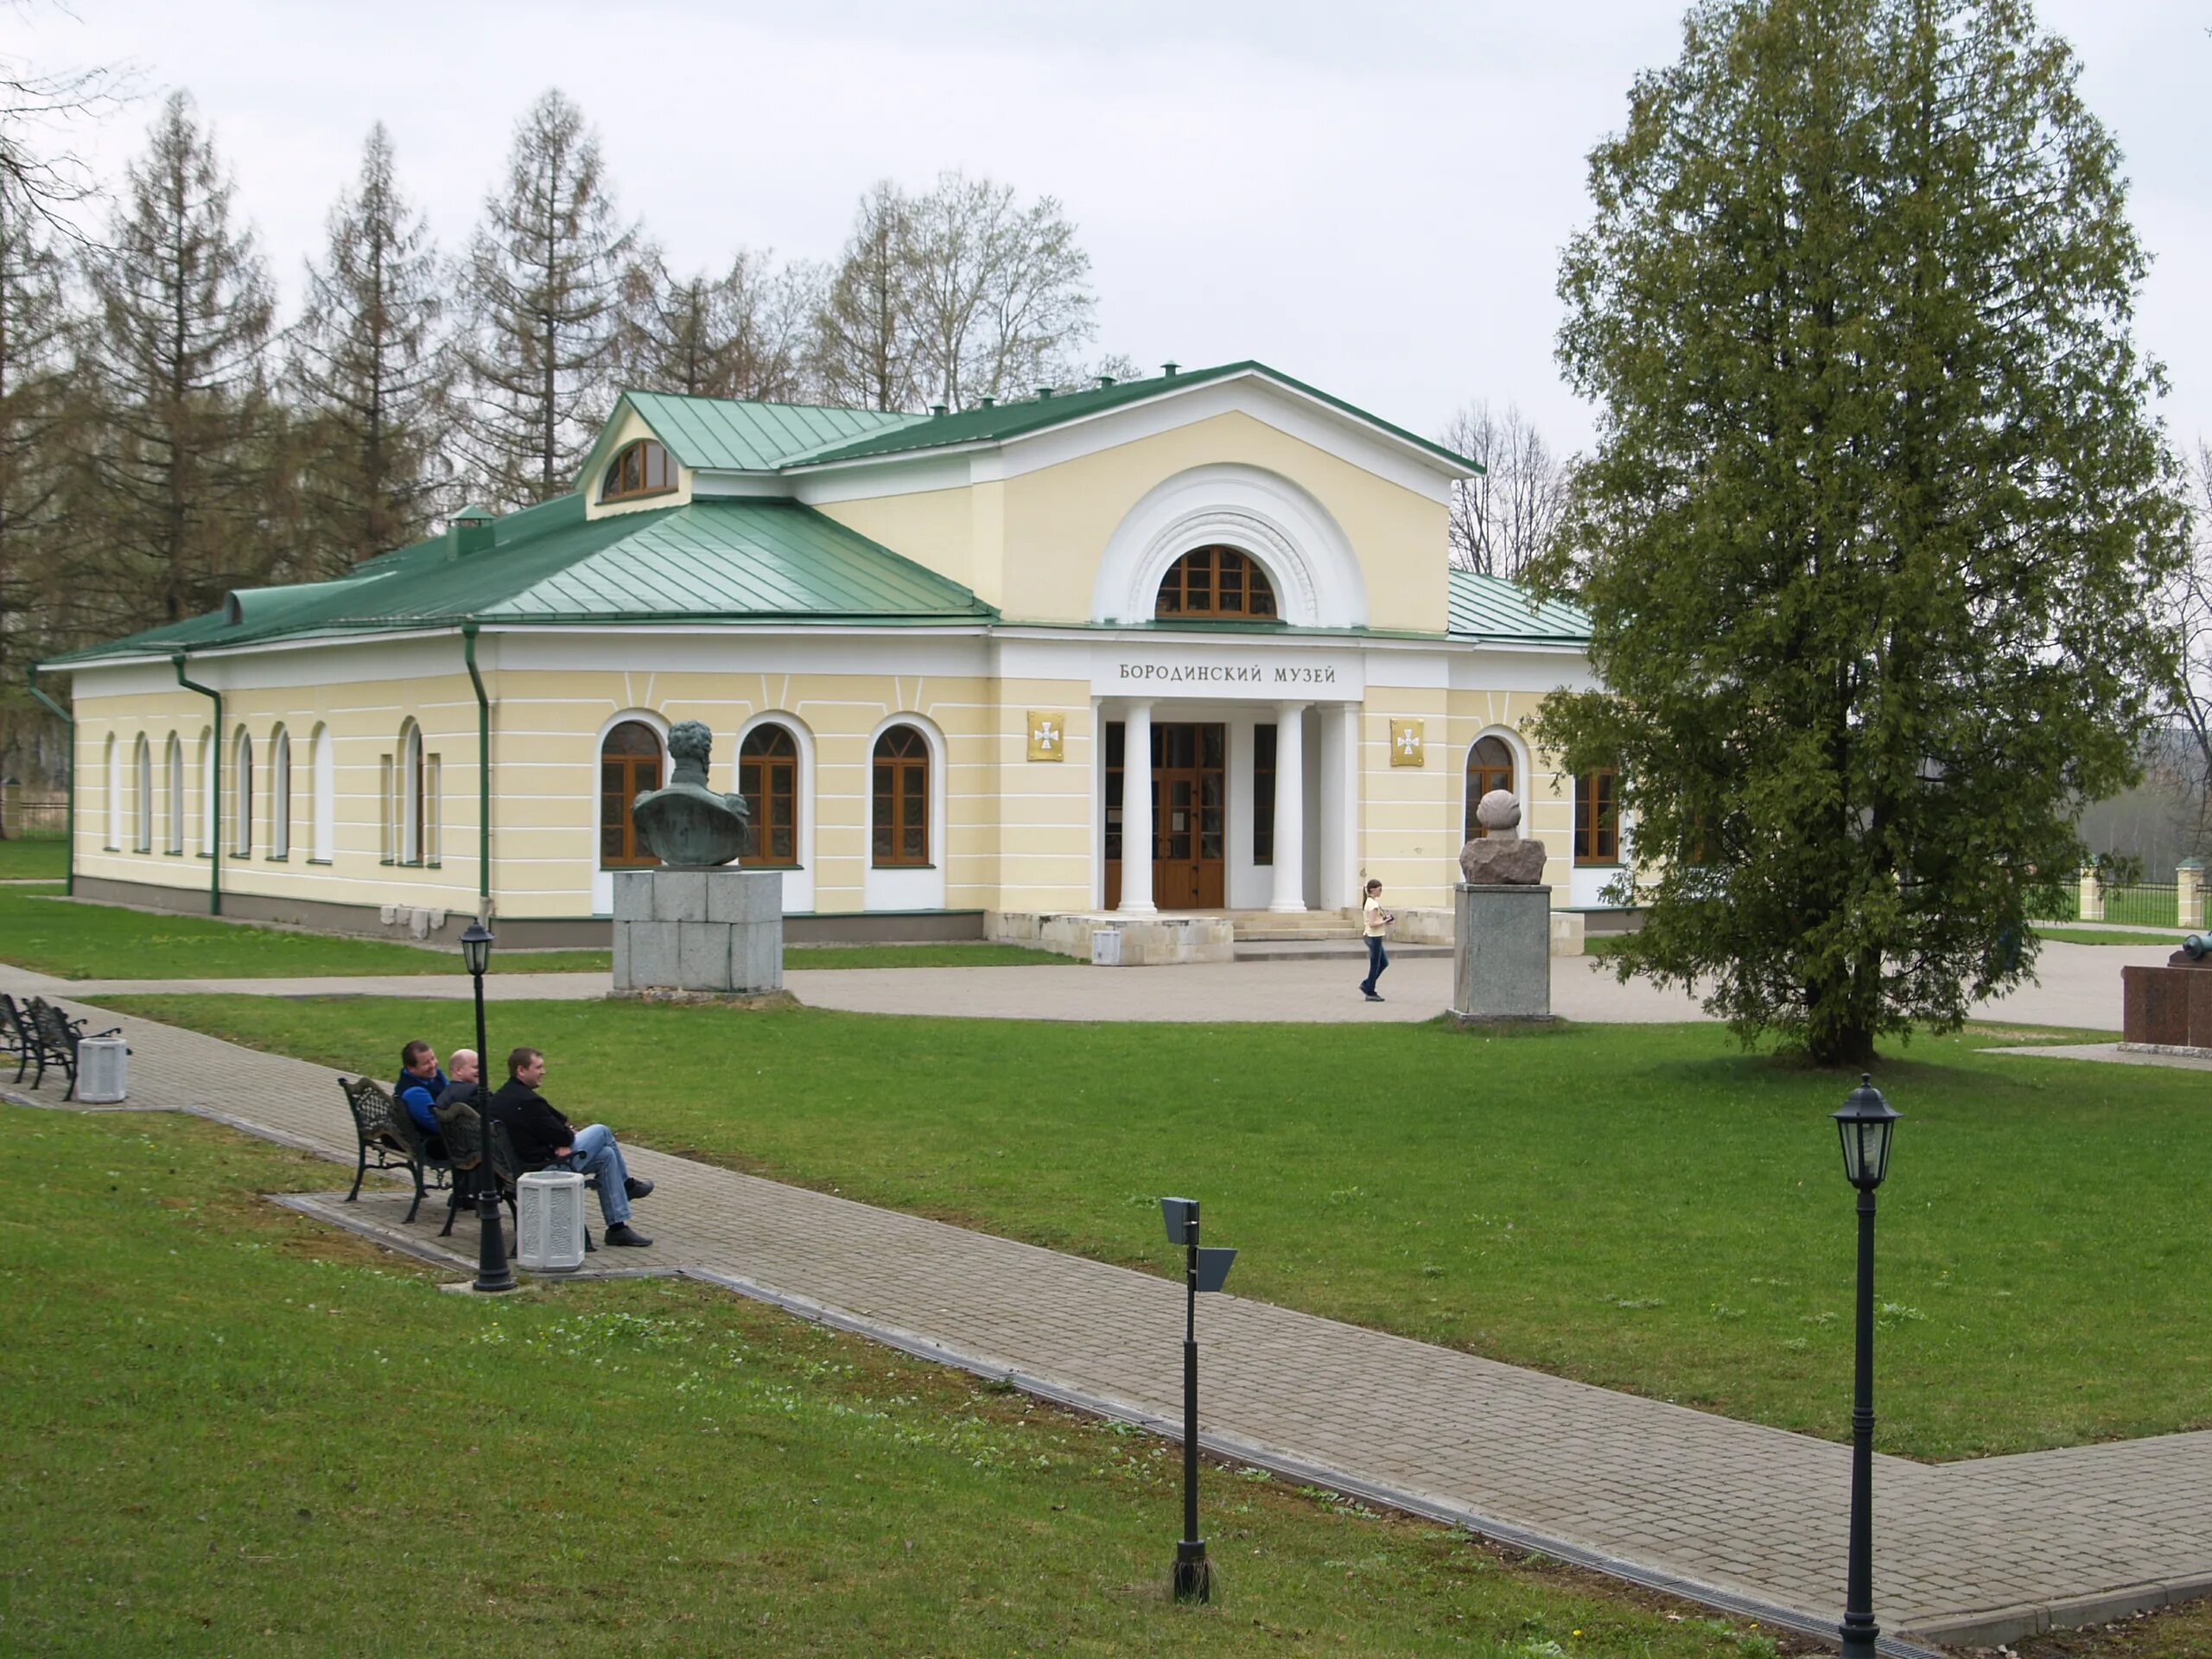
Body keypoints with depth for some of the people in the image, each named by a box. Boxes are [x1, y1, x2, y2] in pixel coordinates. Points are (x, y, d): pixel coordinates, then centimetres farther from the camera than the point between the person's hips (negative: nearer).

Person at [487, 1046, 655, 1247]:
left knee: (606, 1155, 14)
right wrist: (570, 1134, 4)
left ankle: (618, 1226, 18)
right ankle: (627, 1184, 24)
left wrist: (566, 1133, -1)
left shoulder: (500, 1099, 10)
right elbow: (560, 1136, -18)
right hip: (547, 1167, -10)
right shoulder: (527, 1101, -24)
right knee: (602, 1132, 0)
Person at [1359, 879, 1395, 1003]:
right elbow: (1372, 924, -24)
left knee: (1384, 962, 17)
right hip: (1375, 937, -10)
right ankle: (1370, 993, 8)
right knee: (1375, 965, 0)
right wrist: (1385, 922, -15)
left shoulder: (1367, 902, 11)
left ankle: (1366, 985, 19)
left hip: (1369, 936, 10)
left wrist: (1384, 920, 9)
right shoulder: (1374, 904, -18)